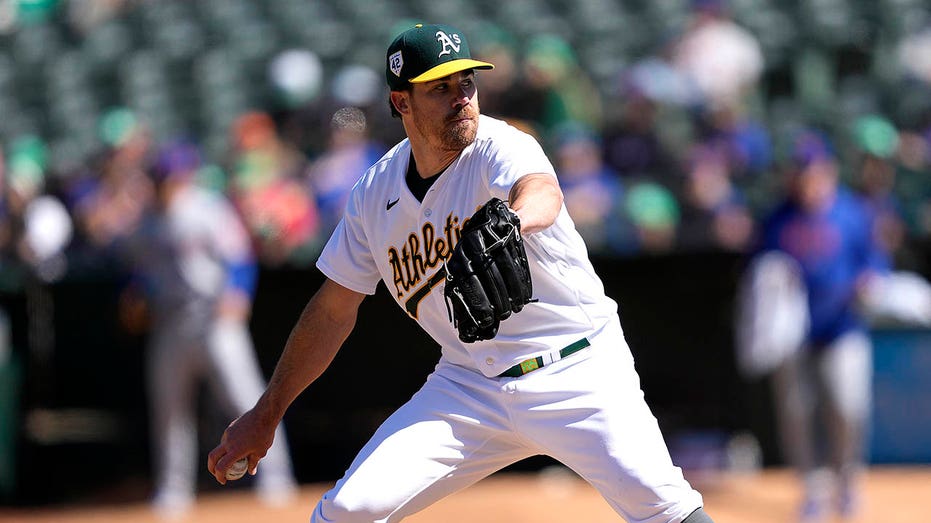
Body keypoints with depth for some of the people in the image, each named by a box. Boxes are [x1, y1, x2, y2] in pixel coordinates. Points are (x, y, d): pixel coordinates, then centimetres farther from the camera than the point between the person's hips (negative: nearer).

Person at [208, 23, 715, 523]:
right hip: (468, 385, 4)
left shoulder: (500, 147, -15)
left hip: (574, 372, -4)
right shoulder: (376, 191, 1)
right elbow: (333, 311, 12)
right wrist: (265, 416, 14)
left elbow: (542, 194, -40)